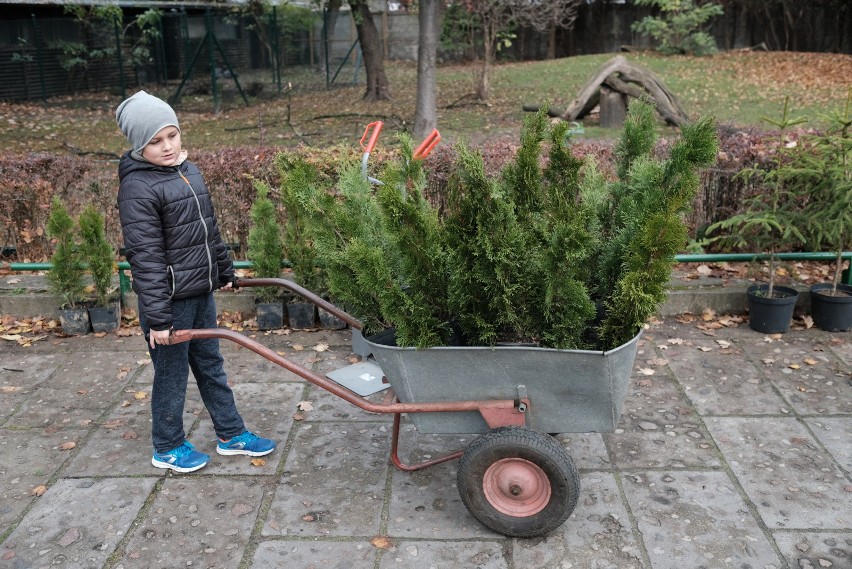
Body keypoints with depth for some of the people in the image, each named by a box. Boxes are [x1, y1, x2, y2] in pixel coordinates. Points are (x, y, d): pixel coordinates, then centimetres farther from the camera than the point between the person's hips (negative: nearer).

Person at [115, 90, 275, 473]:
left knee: (211, 365, 18)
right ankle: (167, 448, 27)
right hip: (169, 299, -8)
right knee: (172, 373, 7)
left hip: (201, 292, 8)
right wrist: (157, 316, -22)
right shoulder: (137, 187, -18)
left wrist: (224, 271, 22)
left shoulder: (188, 171, 8)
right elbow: (146, 257, -21)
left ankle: (232, 435, 31)